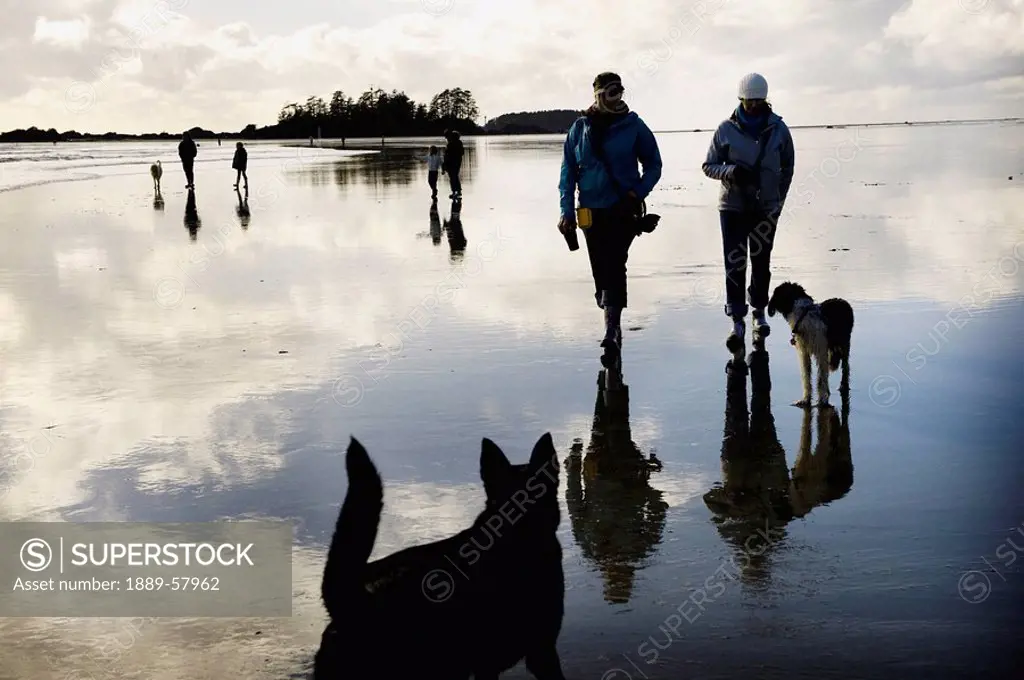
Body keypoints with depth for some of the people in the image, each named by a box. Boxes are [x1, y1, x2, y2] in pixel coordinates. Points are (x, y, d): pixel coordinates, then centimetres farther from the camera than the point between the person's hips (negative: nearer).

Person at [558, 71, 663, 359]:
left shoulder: (633, 125, -1)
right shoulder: (579, 129, 4)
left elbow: (653, 164, 7)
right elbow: (568, 172, 8)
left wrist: (638, 192, -8)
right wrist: (567, 211, 1)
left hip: (624, 209, -3)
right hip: (592, 212, 3)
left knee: (614, 266, -14)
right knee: (600, 270, 8)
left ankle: (611, 332, -16)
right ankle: (613, 327, 24)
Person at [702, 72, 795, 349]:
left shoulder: (778, 129, 1)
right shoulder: (726, 129, -3)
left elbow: (787, 168, 11)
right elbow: (709, 166, 2)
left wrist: (779, 201, 5)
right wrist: (731, 172, -17)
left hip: (766, 207, 1)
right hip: (733, 206, -1)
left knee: (761, 262, 11)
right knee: (734, 263, -5)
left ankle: (759, 312, 28)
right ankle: (737, 321, 0)